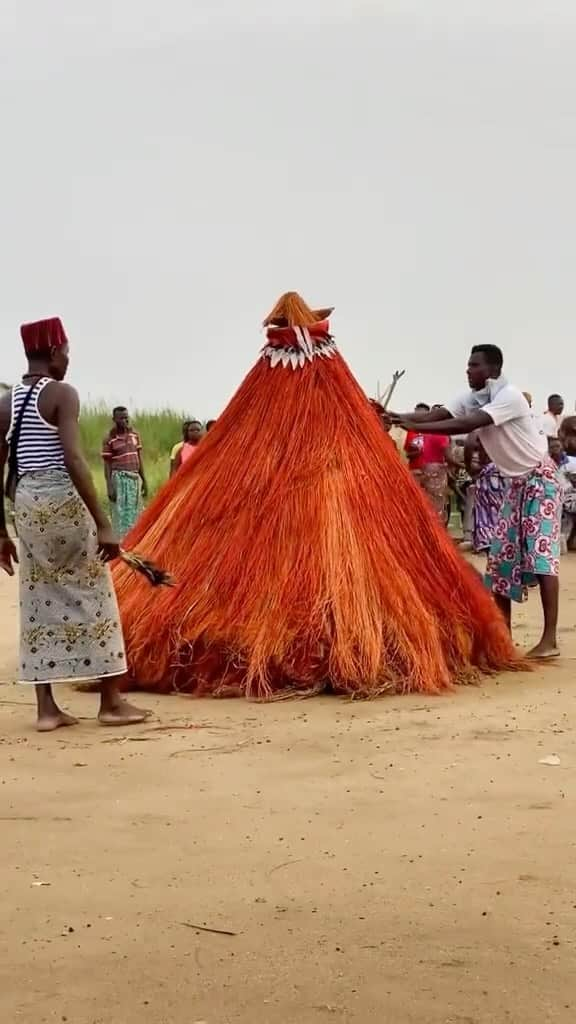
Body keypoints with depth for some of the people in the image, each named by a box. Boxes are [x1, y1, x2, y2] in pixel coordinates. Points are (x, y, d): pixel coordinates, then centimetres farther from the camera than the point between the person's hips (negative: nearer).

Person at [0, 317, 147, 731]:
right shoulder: (62, 394, -10)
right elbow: (74, 460, -21)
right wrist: (103, 524, -22)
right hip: (64, 500, -6)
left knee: (39, 602, 10)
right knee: (94, 596, 5)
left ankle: (47, 709, 9)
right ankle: (111, 702, 10)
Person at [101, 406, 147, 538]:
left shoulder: (135, 435, 9)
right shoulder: (109, 439, -6)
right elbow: (107, 464, -6)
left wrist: (144, 481, 12)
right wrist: (109, 487, -12)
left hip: (135, 478, 5)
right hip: (119, 478, -5)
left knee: (134, 514, 7)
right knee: (121, 514, -6)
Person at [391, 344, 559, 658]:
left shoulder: (509, 396, -25)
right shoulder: (472, 398, 0)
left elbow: (467, 425, -35)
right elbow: (435, 415, -9)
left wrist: (415, 427, -37)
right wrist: (395, 417, -24)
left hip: (539, 478, -8)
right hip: (515, 481, 8)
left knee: (540, 552, -15)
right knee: (502, 554, 4)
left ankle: (549, 639, -16)